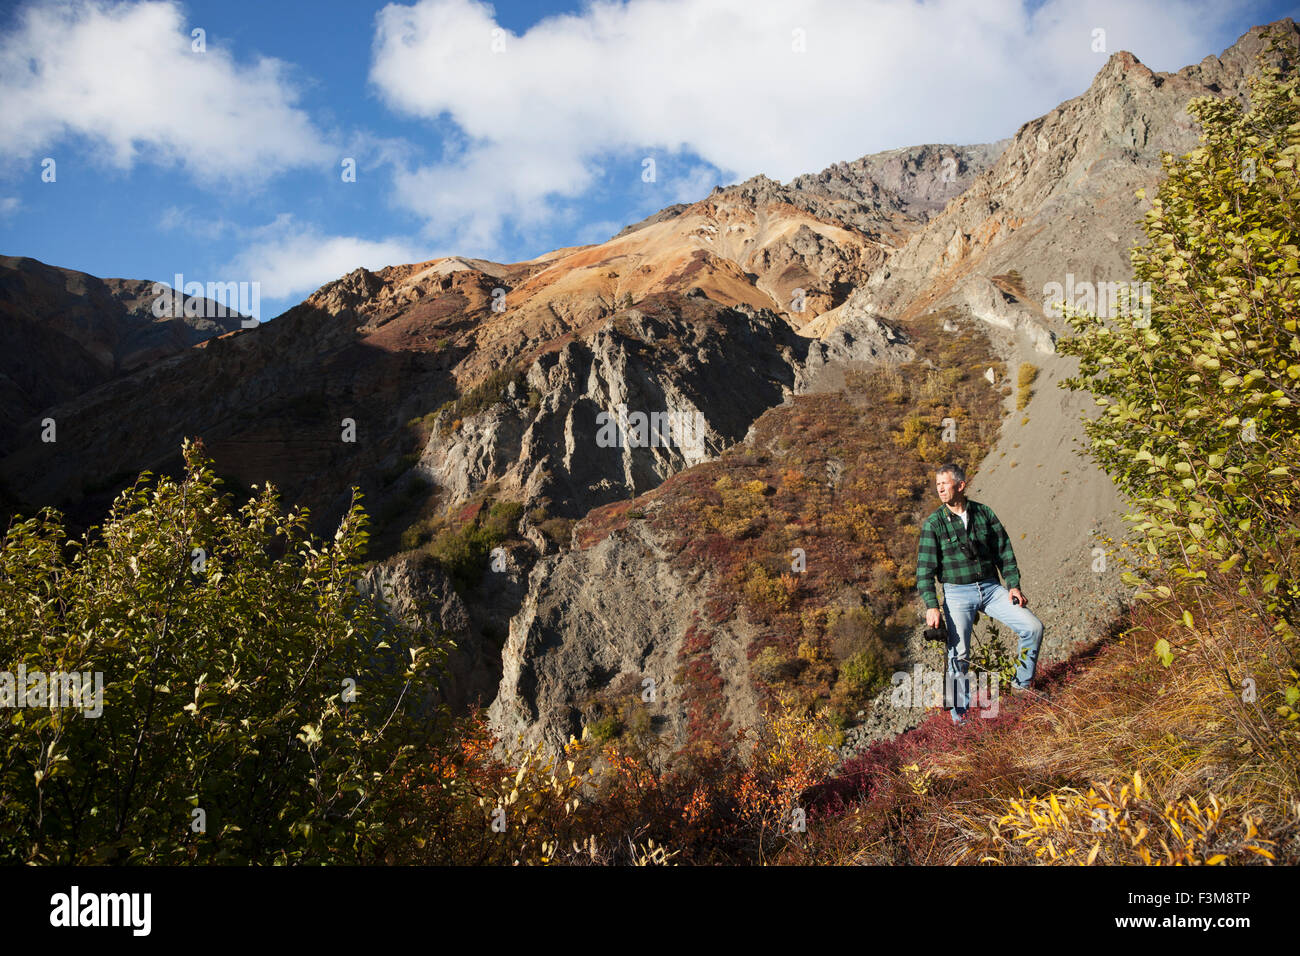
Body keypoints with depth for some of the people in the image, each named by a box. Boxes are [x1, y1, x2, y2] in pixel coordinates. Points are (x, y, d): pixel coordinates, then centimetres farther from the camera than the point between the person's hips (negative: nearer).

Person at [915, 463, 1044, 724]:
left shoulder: (984, 512, 4)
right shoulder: (933, 523, -4)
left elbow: (1004, 550, 9)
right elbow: (925, 567, -7)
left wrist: (1013, 584, -2)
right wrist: (931, 605, -17)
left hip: (991, 587, 3)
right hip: (957, 593, -3)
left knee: (1033, 627, -10)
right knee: (959, 653, -13)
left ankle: (1022, 684, 12)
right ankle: (959, 713, 4)